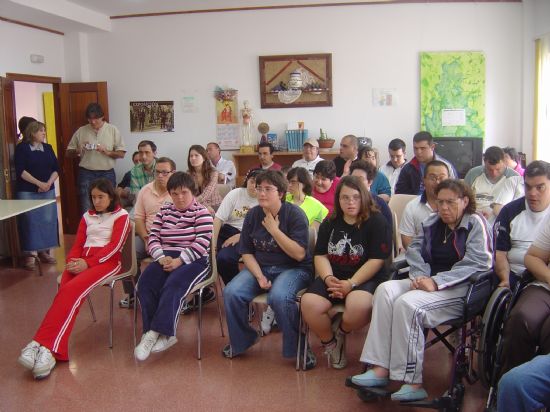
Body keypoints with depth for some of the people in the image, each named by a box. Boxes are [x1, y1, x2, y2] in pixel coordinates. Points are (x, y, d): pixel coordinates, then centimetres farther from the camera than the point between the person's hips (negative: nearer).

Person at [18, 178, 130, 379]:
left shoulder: (121, 215, 7)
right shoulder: (88, 216, 25)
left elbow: (115, 245, -5)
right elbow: (77, 244, 19)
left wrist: (88, 263, -16)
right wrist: (72, 261, -4)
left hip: (108, 261, -5)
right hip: (82, 261, 5)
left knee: (71, 290, -31)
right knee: (67, 293, -27)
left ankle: (44, 345, -36)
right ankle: (53, 349, -39)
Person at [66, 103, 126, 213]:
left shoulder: (112, 130, 3)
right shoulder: (81, 131, 6)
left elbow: (121, 153, 2)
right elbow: (69, 153, 11)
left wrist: (107, 152, -16)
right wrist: (78, 151, -10)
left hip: (107, 174, 0)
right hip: (86, 174, 0)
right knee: (87, 209, -1)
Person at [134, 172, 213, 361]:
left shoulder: (202, 212, 1)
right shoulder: (164, 211, 17)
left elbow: (202, 243, -11)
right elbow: (153, 238, 10)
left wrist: (179, 260, -19)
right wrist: (162, 257, -11)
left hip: (193, 261, -5)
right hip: (166, 259, 5)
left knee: (172, 286, -33)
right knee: (144, 284, -23)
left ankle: (158, 332, -28)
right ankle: (163, 334, -23)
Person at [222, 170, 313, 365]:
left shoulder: (295, 214, -10)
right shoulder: (252, 215, 4)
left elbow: (299, 254, -17)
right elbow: (246, 252, 6)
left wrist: (274, 230, -18)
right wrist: (259, 276, -10)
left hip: (293, 269, -5)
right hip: (260, 267, 5)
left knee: (278, 297, -35)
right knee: (231, 292, -20)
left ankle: (297, 347, -11)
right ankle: (241, 341, 7)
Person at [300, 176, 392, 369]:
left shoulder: (377, 222, -3)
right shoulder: (330, 223, 13)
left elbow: (376, 261, -9)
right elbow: (320, 255, 11)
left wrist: (351, 284, -18)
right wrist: (328, 278, -9)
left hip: (365, 278, -4)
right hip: (333, 277, 4)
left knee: (359, 307, -37)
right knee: (309, 304, -25)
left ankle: (340, 331, 1)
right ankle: (330, 343, 5)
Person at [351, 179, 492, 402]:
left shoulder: (476, 223, -2)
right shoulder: (433, 222, 17)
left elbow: (477, 263, -14)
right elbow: (414, 249, 15)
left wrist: (437, 282, -22)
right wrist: (420, 276, -7)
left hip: (460, 289, -7)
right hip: (429, 281, 7)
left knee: (408, 303, -30)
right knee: (385, 290, -18)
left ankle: (412, 382, -25)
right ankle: (380, 369, -24)